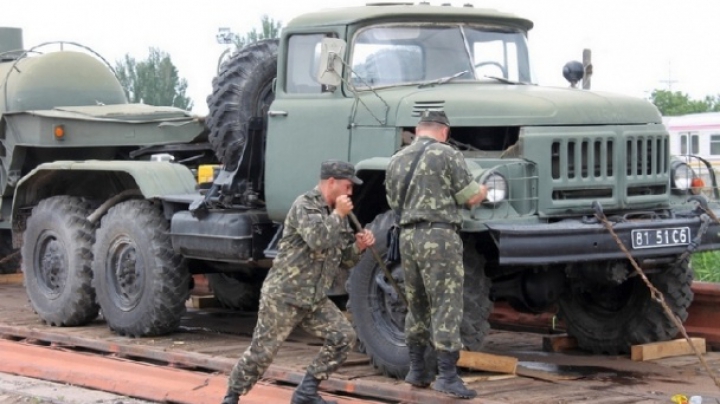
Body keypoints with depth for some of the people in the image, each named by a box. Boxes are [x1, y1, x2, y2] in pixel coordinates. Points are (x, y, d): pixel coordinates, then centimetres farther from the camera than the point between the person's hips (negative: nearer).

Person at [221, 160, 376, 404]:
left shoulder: (336, 215, 13)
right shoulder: (305, 205, -12)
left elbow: (344, 261, 17)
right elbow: (318, 240, -29)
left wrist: (358, 246, -2)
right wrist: (338, 215, -18)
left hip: (315, 299, 8)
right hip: (283, 296, -8)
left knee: (343, 336, -5)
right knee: (262, 352, -4)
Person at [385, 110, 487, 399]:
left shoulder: (396, 161, 14)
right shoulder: (447, 155, -5)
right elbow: (471, 198, -4)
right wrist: (484, 189, 17)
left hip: (407, 236, 6)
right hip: (439, 236, -6)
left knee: (417, 306, 17)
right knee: (446, 307, -6)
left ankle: (417, 370, 23)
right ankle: (447, 375, -11)